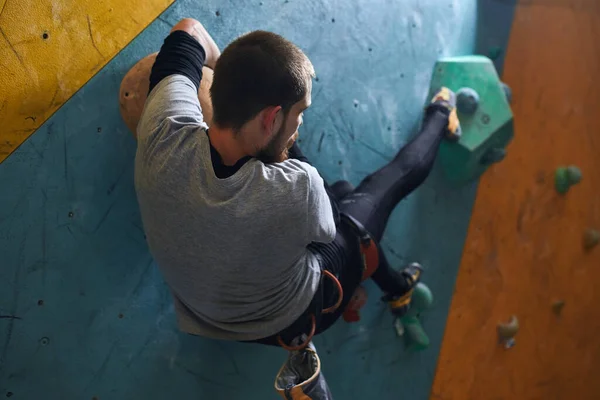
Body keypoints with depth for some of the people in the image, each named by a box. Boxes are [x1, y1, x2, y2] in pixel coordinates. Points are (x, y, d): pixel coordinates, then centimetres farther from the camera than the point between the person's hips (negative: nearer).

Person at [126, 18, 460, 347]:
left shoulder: (163, 138, -31)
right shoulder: (295, 188, -43)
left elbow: (189, 30, -12)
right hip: (289, 322, -4)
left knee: (343, 189, 25)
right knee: (391, 180, 14)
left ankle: (394, 286, 52)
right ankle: (439, 119, 49)